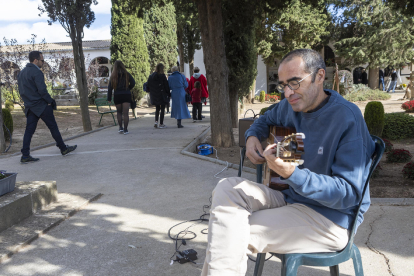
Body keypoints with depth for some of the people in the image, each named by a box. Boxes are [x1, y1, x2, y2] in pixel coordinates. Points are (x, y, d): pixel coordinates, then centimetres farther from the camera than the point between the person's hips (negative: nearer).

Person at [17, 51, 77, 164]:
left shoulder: (21, 73, 14)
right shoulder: (37, 72, -14)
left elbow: (21, 91, 17)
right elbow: (42, 90, -21)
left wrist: (28, 101, 19)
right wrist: (50, 101, -9)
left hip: (30, 107, 8)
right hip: (41, 106, -8)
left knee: (29, 130, 6)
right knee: (53, 127, 4)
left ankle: (25, 156, 4)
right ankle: (63, 148, 15)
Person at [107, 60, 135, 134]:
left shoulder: (113, 76, 2)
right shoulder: (127, 74, 1)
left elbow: (110, 87, 0)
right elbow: (133, 83, -4)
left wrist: (109, 98, 4)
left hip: (117, 96, 1)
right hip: (126, 95, -1)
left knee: (119, 112, 17)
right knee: (125, 113, -1)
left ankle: (120, 128, 11)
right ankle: (125, 130, -3)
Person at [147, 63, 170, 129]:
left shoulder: (151, 76, 3)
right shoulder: (162, 76, -12)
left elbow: (148, 86, 6)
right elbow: (166, 86, -9)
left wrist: (151, 94, 15)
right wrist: (169, 94, 2)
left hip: (154, 96, 5)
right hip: (162, 95, -5)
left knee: (157, 109, 19)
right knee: (162, 109, 4)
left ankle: (156, 121, 3)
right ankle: (161, 124, 5)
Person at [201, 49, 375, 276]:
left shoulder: (347, 118, -20)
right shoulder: (291, 105, 2)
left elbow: (350, 193, -23)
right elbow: (266, 119, 25)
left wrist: (292, 174, -38)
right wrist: (252, 136, 0)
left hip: (330, 217, -7)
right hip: (290, 197, 8)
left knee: (235, 233, -23)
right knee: (227, 188, -14)